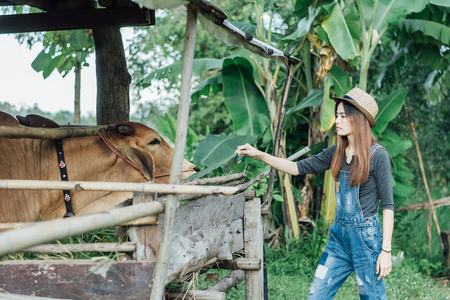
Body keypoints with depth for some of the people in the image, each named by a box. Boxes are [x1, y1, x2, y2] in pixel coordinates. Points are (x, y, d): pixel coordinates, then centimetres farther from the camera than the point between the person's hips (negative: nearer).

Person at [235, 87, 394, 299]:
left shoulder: (377, 155, -11)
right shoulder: (336, 153, 7)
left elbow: (387, 204, -10)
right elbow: (298, 168, 10)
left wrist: (386, 250, -13)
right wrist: (259, 155, 2)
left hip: (366, 236, -6)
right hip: (339, 234, 6)